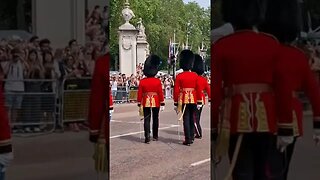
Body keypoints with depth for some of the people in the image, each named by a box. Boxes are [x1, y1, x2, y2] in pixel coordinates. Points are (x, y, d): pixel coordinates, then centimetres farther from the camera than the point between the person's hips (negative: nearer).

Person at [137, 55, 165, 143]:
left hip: (146, 102, 0)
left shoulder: (142, 81, -5)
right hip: (156, 102, 0)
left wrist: (139, 104, 5)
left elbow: (140, 93, -3)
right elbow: (160, 93, -6)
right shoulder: (158, 81, -7)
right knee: (155, 119, 14)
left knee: (147, 120, 0)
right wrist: (162, 104, 1)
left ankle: (147, 137, -10)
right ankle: (155, 136, 24)